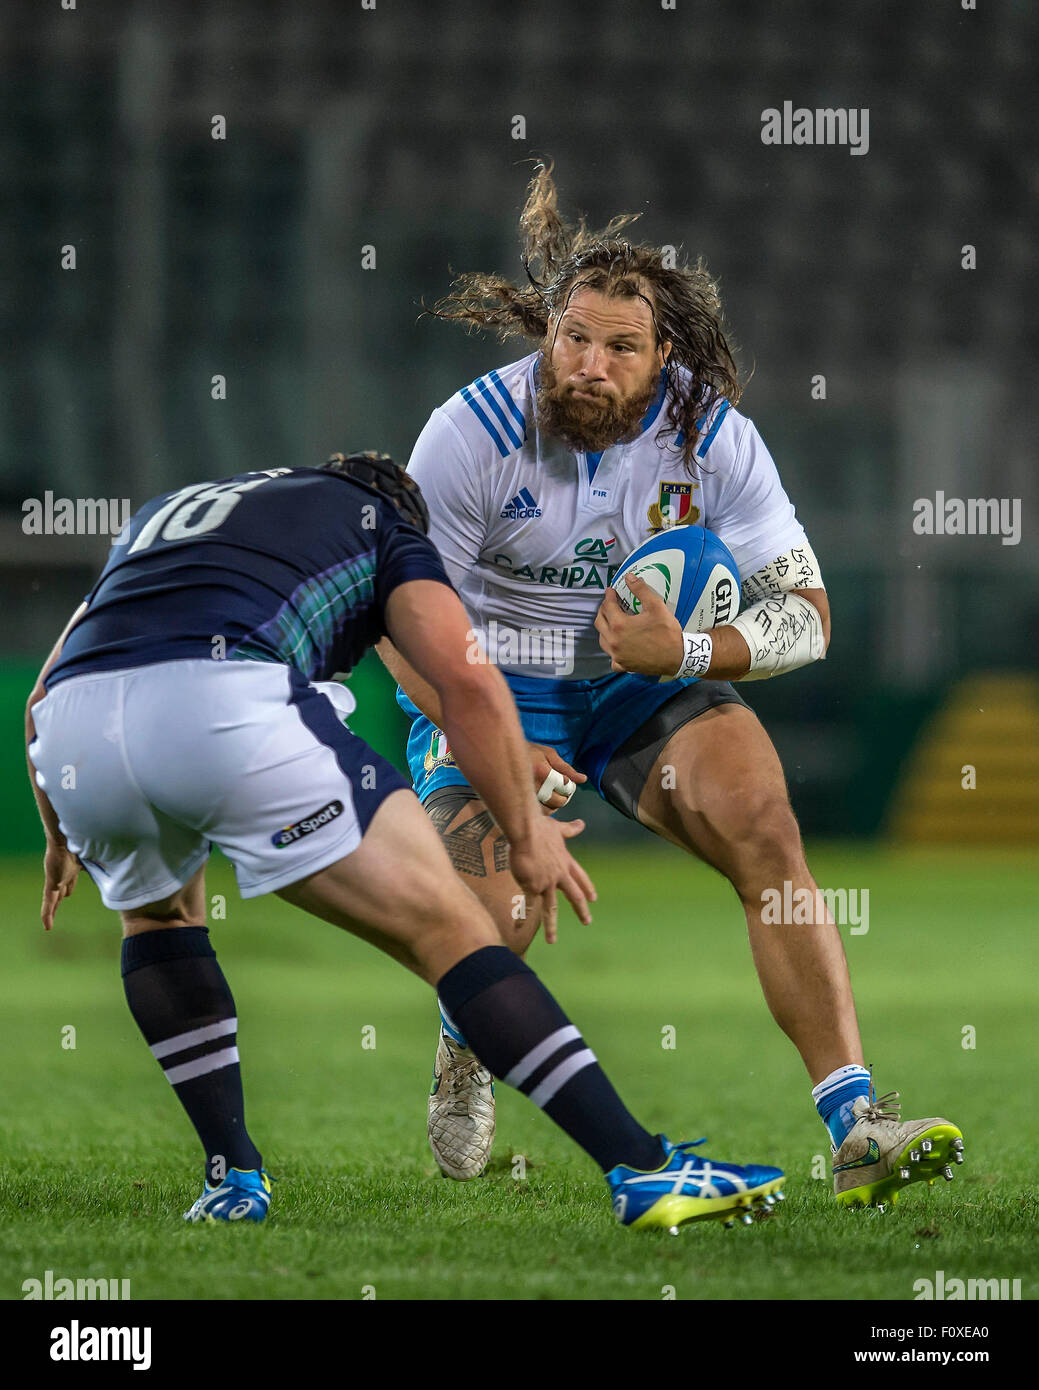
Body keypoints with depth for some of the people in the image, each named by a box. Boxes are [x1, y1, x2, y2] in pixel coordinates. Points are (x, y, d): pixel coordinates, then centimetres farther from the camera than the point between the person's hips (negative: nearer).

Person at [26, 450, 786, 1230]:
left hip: (72, 727, 5)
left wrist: (63, 839, 51)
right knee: (444, 927, 4)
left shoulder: (164, 513, 41)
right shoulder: (382, 524, 28)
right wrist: (527, 834, 22)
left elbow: (43, 698, 38)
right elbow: (469, 682, 11)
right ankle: (642, 1168, -4)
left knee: (156, 909, 36)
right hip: (227, 704, -4)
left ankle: (234, 1177, 26)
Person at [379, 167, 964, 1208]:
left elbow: (807, 616, -11)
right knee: (489, 928, -21)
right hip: (492, 689, -2)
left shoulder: (709, 432, -14)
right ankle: (465, 1059, 19)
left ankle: (855, 1122, -27)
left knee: (765, 830, -24)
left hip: (651, 682, 2)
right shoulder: (474, 431, -20)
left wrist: (683, 653, -31)